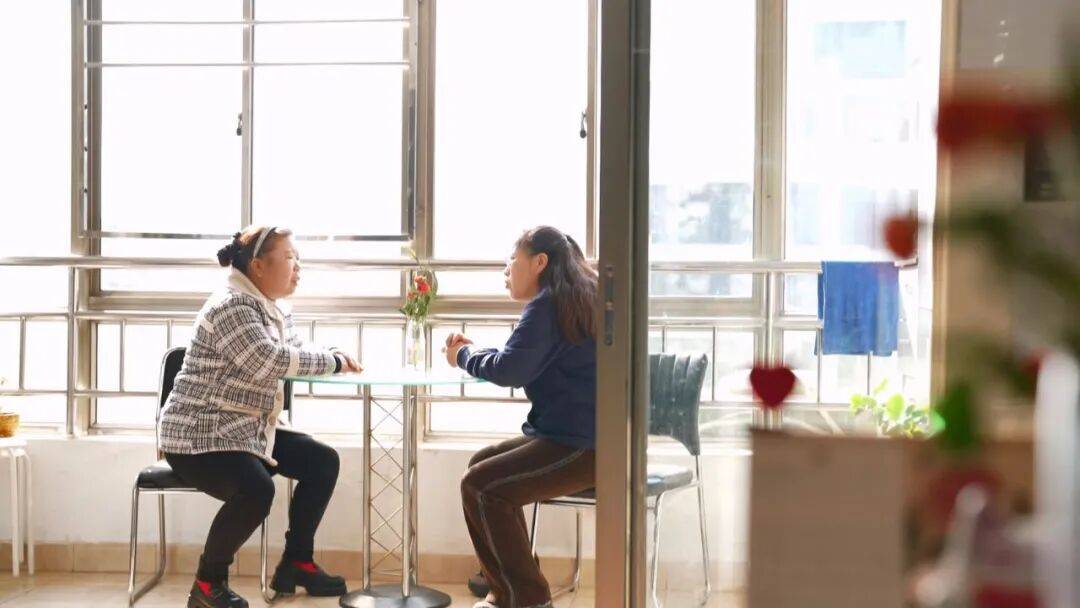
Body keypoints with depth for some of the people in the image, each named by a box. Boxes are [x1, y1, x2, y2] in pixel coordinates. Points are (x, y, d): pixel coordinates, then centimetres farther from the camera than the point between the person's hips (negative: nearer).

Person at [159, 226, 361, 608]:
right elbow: (267, 361, -29)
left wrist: (337, 361, -9)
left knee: (322, 461, 3)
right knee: (256, 489, -33)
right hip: (198, 436, -10)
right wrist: (333, 362, -21)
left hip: (247, 431, 10)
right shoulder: (231, 306, -18)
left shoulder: (274, 309, 12)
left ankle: (297, 562, 13)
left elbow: (295, 355, 13)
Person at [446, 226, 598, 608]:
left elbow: (510, 371, -20)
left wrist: (464, 356, -2)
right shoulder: (579, 298, 19)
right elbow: (526, 363, 25)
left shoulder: (548, 305, -13)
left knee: (482, 485, -17)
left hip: (583, 447, -11)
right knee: (482, 464, 18)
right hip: (580, 437, 11)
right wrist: (475, 352, 15)